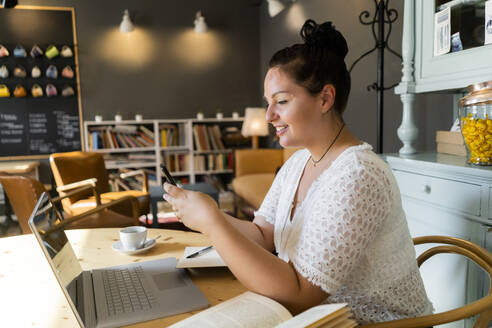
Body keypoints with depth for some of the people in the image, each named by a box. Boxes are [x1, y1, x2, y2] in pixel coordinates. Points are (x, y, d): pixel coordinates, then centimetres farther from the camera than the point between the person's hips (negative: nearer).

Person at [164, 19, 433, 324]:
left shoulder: (356, 178, -25)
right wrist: (208, 215, -15)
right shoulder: (298, 162, 3)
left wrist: (213, 223, -27)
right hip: (319, 310, 6)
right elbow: (263, 235, 1)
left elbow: (298, 294, -26)